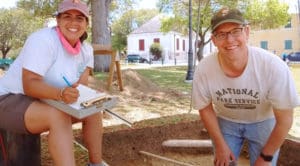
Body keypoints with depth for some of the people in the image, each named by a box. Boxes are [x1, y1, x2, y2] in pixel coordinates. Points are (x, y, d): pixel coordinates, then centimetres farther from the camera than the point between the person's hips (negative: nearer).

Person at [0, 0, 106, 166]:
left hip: (46, 102, 8)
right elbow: (30, 85, -31)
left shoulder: (85, 50, -4)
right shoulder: (43, 40, -25)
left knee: (93, 110, -4)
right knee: (59, 117, -34)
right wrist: (61, 94, -48)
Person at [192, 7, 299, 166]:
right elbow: (205, 109, -8)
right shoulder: (203, 69, -27)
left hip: (263, 122, -1)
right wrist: (220, 145, -3)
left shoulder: (274, 66, -32)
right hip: (225, 122, 1)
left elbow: (285, 120, -18)